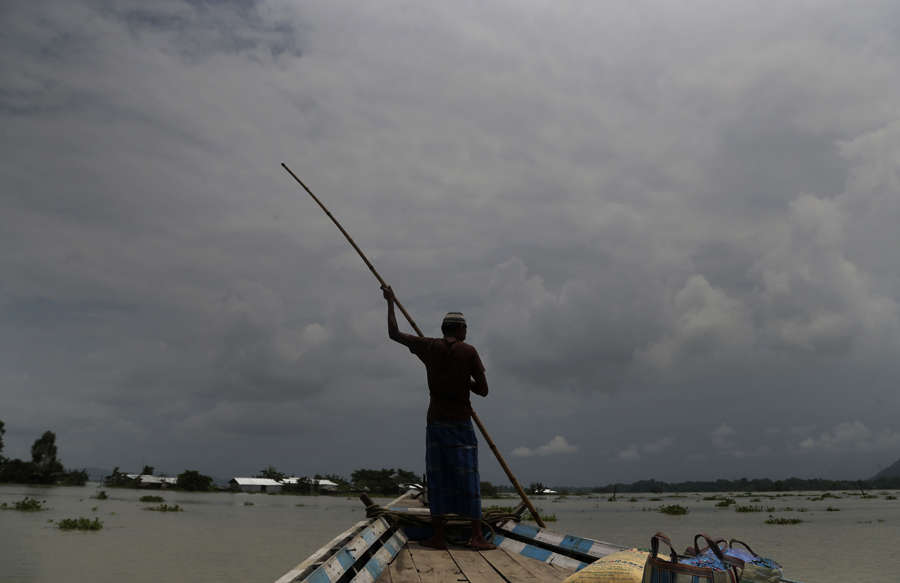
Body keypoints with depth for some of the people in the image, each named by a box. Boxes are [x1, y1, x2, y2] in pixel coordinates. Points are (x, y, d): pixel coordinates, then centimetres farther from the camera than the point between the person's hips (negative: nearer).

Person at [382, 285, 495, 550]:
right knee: (468, 477, 1)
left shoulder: (429, 347, 2)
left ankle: (438, 536, 7)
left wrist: (390, 302, 22)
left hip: (435, 421, 3)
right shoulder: (468, 352, -5)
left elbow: (394, 334, 12)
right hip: (460, 422, -2)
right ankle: (477, 535, 0)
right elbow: (483, 390, -3)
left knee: (437, 478, 7)